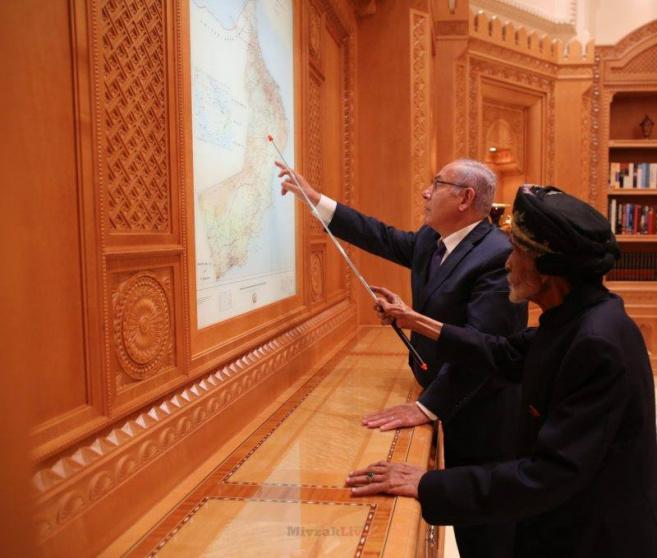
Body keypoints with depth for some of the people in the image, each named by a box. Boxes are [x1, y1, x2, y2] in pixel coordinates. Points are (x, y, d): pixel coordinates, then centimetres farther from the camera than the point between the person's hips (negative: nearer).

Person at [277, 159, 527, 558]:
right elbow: (384, 238, 13)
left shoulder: (500, 256, -24)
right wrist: (313, 196, 14)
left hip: (485, 418, -8)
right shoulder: (431, 240, 4)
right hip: (453, 410, 8)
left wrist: (427, 407, -30)